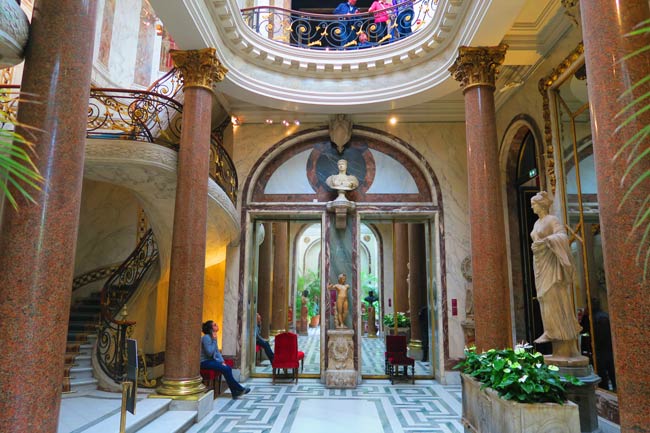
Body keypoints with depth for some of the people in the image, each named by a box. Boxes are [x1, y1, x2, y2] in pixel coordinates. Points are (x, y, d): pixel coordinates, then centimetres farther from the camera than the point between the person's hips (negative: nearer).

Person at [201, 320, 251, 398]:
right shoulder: (206, 338, -19)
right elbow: (210, 353, -24)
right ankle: (239, 388, -10)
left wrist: (222, 361, 1)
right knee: (225, 369, -21)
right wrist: (214, 340, -21)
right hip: (205, 362, -8)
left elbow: (217, 351, 14)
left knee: (228, 368, -12)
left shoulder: (213, 337, 9)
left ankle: (235, 392, -12)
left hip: (211, 360, 8)